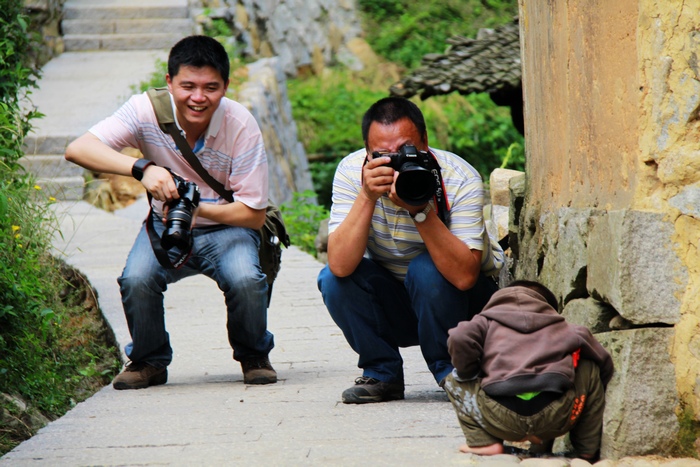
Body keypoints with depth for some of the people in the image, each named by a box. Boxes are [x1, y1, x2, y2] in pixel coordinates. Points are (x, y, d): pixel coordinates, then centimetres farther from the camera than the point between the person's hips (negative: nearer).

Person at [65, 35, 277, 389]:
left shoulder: (241, 125, -21)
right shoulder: (147, 111, -19)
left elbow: (253, 214, -15)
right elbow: (77, 150, -31)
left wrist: (197, 208, -31)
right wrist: (142, 168, -45)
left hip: (226, 227, -1)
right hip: (166, 226, 1)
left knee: (245, 280, -32)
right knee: (136, 280, -29)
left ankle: (253, 356, 2)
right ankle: (149, 361, 2)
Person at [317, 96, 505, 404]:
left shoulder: (460, 179, -25)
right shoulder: (351, 171, -18)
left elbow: (464, 276, -36)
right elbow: (340, 265, -30)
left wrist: (421, 210, -42)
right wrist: (367, 197, -39)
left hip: (464, 300, -2)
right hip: (391, 305, 3)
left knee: (426, 269, -32)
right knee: (333, 280, -23)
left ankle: (452, 371, -8)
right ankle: (383, 374, -2)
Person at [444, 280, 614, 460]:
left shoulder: (488, 320, 22)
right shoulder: (562, 326, 27)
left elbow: (459, 339, 0)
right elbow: (605, 363, 26)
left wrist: (467, 375, 20)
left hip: (502, 418, -1)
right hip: (555, 418, 1)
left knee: (454, 380, 27)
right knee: (590, 368, 31)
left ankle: (484, 442, 7)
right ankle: (586, 449, 25)